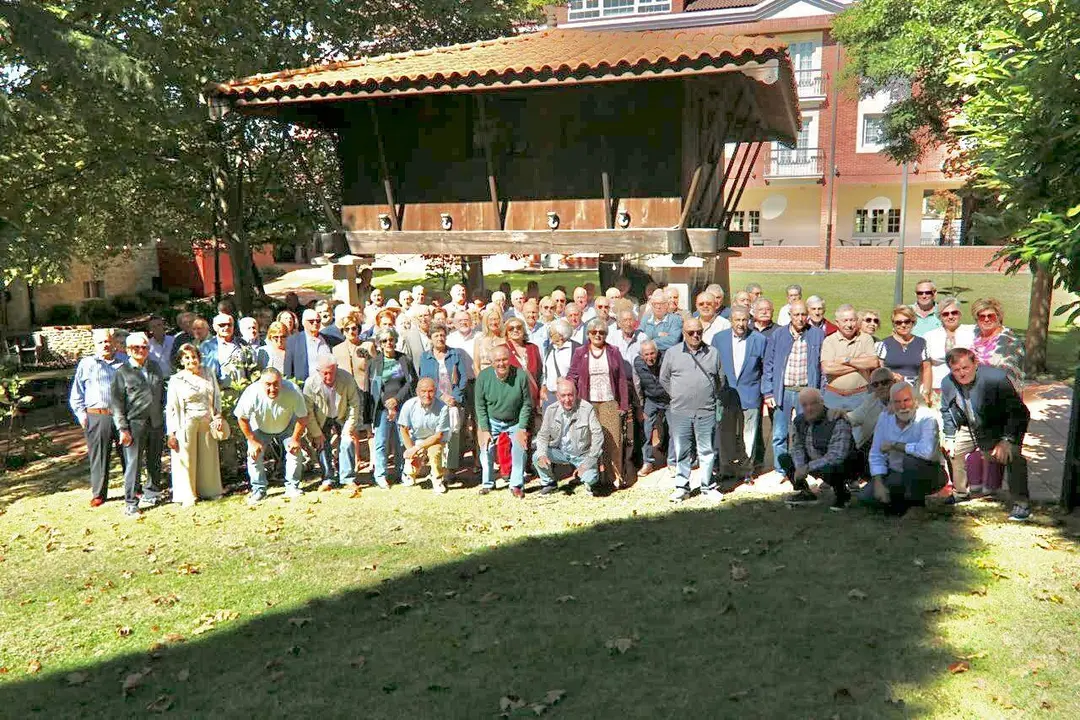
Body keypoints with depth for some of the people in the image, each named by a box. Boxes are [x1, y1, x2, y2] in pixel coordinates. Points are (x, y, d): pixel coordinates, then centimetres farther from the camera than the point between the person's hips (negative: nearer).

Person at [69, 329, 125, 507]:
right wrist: (81, 413, 0)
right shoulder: (86, 364, 8)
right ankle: (98, 494, 13)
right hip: (96, 417, -1)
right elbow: (76, 394, 10)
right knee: (98, 457, 3)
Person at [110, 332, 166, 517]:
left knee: (154, 462, 14)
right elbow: (116, 401, -6)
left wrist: (163, 418, 13)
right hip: (134, 424, -5)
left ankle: (151, 494, 31)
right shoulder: (122, 372, -4)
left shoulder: (155, 368, 11)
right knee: (133, 464, -3)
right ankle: (130, 503, 5)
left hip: (156, 423, 5)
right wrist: (122, 428, -11)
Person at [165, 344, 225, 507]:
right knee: (186, 458, 3)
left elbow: (217, 396, 15)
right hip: (186, 423, -3)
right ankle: (187, 496, 14)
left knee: (208, 456, 11)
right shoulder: (176, 380, -4)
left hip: (208, 422, 4)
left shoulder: (209, 374, 6)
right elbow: (171, 408, -5)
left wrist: (218, 415, 1)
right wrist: (171, 433, -8)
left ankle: (208, 490, 27)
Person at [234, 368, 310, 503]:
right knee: (254, 454, -11)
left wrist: (295, 439, -16)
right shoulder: (251, 393, -37)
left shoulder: (292, 392, -37)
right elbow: (242, 418, -20)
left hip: (287, 426, 0)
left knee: (295, 450, -10)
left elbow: (302, 417, -20)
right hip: (260, 428, 0)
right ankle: (259, 490, 4)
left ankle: (292, 487, 5)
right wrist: (252, 441, -16)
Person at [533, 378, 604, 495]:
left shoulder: (587, 409, -17)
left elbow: (598, 436, -16)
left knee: (590, 478, -27)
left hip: (582, 454, -3)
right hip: (560, 452, 3)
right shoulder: (551, 410, -6)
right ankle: (549, 483, 10)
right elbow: (543, 435, 0)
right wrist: (542, 454, -20)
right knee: (536, 457, -20)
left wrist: (588, 462, -20)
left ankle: (589, 482, 15)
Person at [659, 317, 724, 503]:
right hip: (680, 411, 0)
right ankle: (682, 487, 17)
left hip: (706, 412, 0)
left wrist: (711, 397, 12)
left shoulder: (713, 353, 6)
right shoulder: (672, 353, 4)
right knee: (682, 452, 7)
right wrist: (677, 396, 9)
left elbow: (720, 380, 16)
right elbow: (664, 379, 12)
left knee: (707, 451, 5)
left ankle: (708, 488, 16)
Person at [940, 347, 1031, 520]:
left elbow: (1019, 412, -26)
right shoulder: (947, 383, -12)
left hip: (1002, 429, -6)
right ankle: (960, 493, 30)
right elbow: (946, 411, 7)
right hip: (969, 429, 6)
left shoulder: (996, 378, -29)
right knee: (949, 450, 6)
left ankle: (1021, 503, -14)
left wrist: (1006, 441, -32)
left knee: (1012, 455, -29)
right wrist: (949, 438, -1)